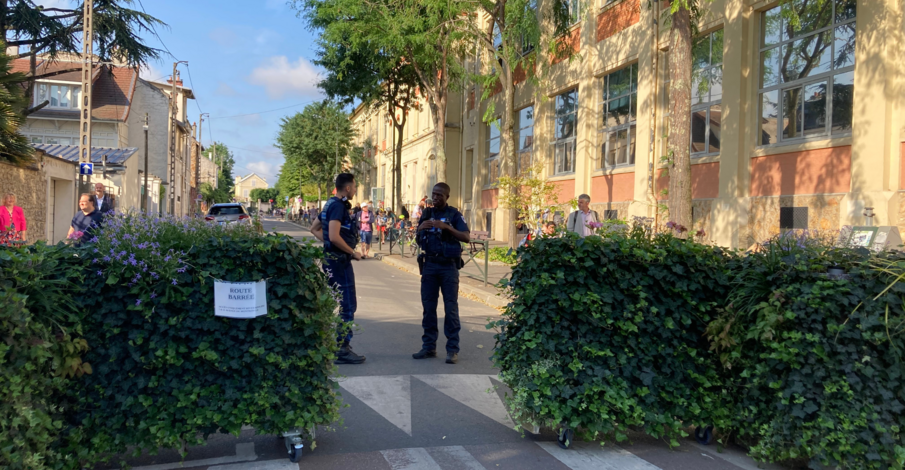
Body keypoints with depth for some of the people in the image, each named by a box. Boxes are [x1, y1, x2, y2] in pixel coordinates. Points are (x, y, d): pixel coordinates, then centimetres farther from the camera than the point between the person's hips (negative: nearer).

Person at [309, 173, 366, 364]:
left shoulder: (331, 204, 14)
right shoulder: (338, 206, -16)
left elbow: (314, 228, 24)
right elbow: (334, 236, -25)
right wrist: (353, 252, -14)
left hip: (331, 258, 10)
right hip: (340, 260, -10)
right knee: (347, 305, -5)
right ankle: (342, 349, -2)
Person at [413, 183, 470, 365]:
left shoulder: (454, 214, 0)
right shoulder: (426, 214, 12)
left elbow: (466, 237, -10)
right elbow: (418, 241, 14)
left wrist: (447, 227, -22)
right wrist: (420, 229, -8)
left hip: (448, 265, -4)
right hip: (429, 264, 4)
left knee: (451, 307, -4)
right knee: (428, 306, 5)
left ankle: (452, 349, -2)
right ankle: (429, 346, 12)